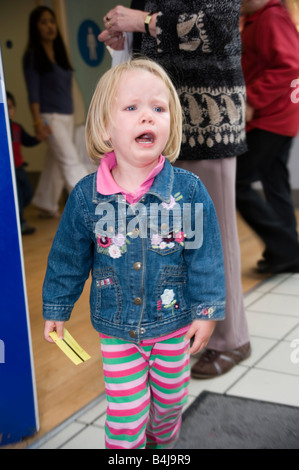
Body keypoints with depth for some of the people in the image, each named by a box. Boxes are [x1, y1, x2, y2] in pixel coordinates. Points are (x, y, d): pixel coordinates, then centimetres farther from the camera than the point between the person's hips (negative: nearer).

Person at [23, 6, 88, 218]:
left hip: (67, 115, 7)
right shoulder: (32, 56, -4)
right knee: (71, 161, -12)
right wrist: (38, 121, -18)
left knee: (56, 163, 10)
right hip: (50, 117, -7)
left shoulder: (59, 53, 15)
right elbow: (33, 91, -10)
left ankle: (46, 205, 23)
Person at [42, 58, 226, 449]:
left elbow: (206, 254, -7)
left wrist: (207, 310, -4)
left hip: (175, 322, 1)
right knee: (125, 416, 5)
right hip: (117, 328, -1)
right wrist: (56, 308, 8)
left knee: (170, 402, 21)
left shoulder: (189, 190, -15)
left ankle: (162, 442, 50)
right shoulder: (87, 196, -13)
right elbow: (68, 257, 0)